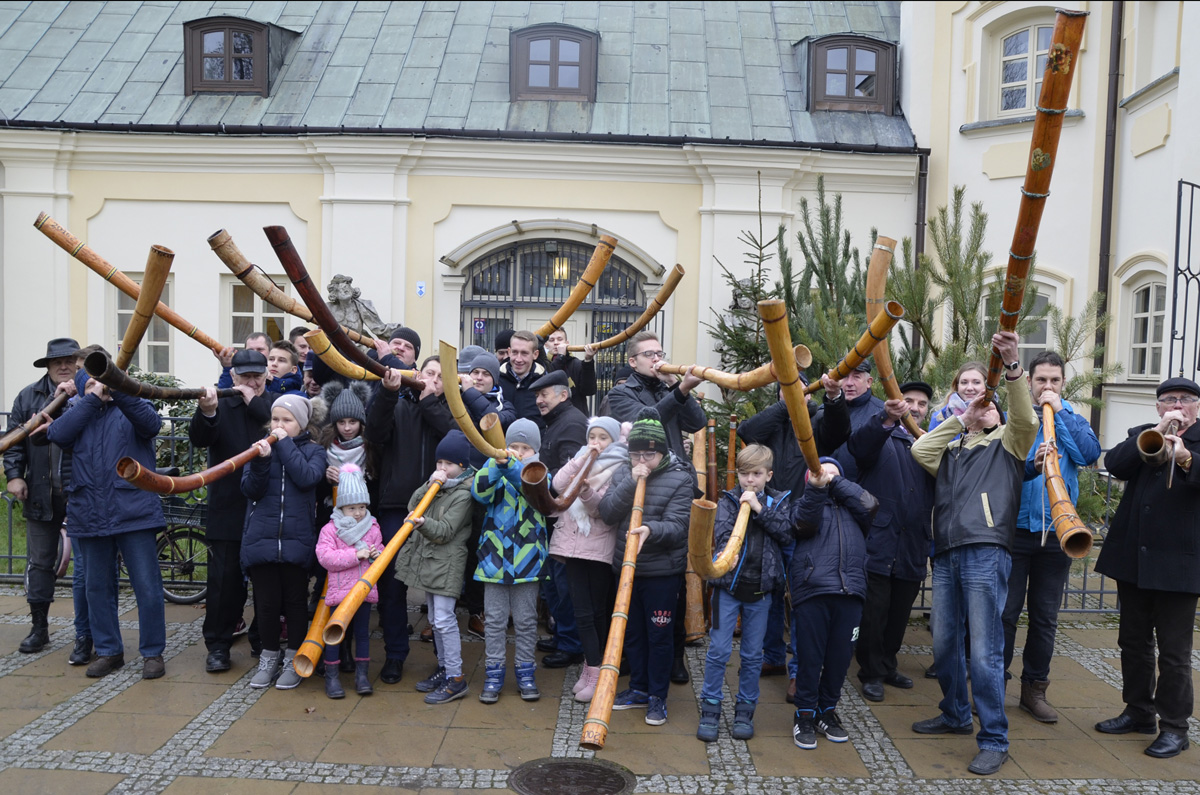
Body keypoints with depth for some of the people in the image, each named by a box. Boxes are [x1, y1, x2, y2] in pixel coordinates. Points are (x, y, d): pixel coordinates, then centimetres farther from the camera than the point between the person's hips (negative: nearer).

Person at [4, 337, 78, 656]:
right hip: (40, 494, 3)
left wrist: (74, 397, -20)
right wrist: (14, 475, -2)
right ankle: (39, 627, 27)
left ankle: (86, 633, 12)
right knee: (40, 562, 13)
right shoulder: (29, 396, 8)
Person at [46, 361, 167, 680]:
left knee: (147, 587, -3)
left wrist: (119, 390, -27)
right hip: (90, 517, 4)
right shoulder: (78, 414, 16)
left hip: (134, 513, -4)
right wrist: (94, 399, -9)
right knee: (97, 588, 13)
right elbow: (57, 435, -6)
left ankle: (153, 652, 10)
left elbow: (151, 423, -16)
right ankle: (108, 651, 27)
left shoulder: (131, 408, 7)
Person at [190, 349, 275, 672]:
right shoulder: (221, 406, 4)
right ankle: (218, 646, 13)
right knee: (225, 578, 1)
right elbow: (199, 439, -12)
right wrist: (206, 413, -31)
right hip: (228, 509, -1)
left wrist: (255, 402, -12)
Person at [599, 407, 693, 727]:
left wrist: (651, 529, -38)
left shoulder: (680, 478, -9)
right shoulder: (623, 474, 4)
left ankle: (657, 697, 20)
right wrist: (631, 483, -19)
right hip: (626, 567, 4)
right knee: (632, 632, 15)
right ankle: (639, 689, 31)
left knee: (660, 635, 4)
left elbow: (677, 526, -17)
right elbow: (607, 513, -7)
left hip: (663, 571, -4)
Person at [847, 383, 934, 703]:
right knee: (874, 612, -1)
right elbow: (857, 445, -20)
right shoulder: (881, 439, 4)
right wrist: (888, 419, -36)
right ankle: (871, 673, 13)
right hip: (878, 542, -4)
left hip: (913, 549, 4)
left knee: (900, 613, 12)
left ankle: (887, 666, 29)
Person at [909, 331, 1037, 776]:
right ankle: (955, 715, 30)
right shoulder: (950, 451, 24)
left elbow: (1024, 418, -6)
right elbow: (918, 450, 5)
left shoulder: (1007, 444, 14)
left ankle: (994, 740, 2)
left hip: (986, 553, -5)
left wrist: (1011, 366, -20)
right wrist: (960, 419, 10)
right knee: (944, 643, 12)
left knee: (985, 651, -7)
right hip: (946, 555, 5)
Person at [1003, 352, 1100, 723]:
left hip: (1057, 530, 2)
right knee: (1005, 611, -1)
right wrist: (1030, 465, -26)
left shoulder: (1072, 419, 10)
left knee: (1045, 616, 9)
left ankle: (1034, 688, 20)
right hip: (1015, 526, -2)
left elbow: (1090, 454, -9)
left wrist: (1059, 412, -9)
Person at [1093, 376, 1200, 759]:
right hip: (1133, 557, 4)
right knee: (1133, 641, 15)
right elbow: (1114, 463, -8)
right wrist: (1156, 432, -15)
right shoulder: (1141, 435, 10)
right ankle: (1138, 711, 30)